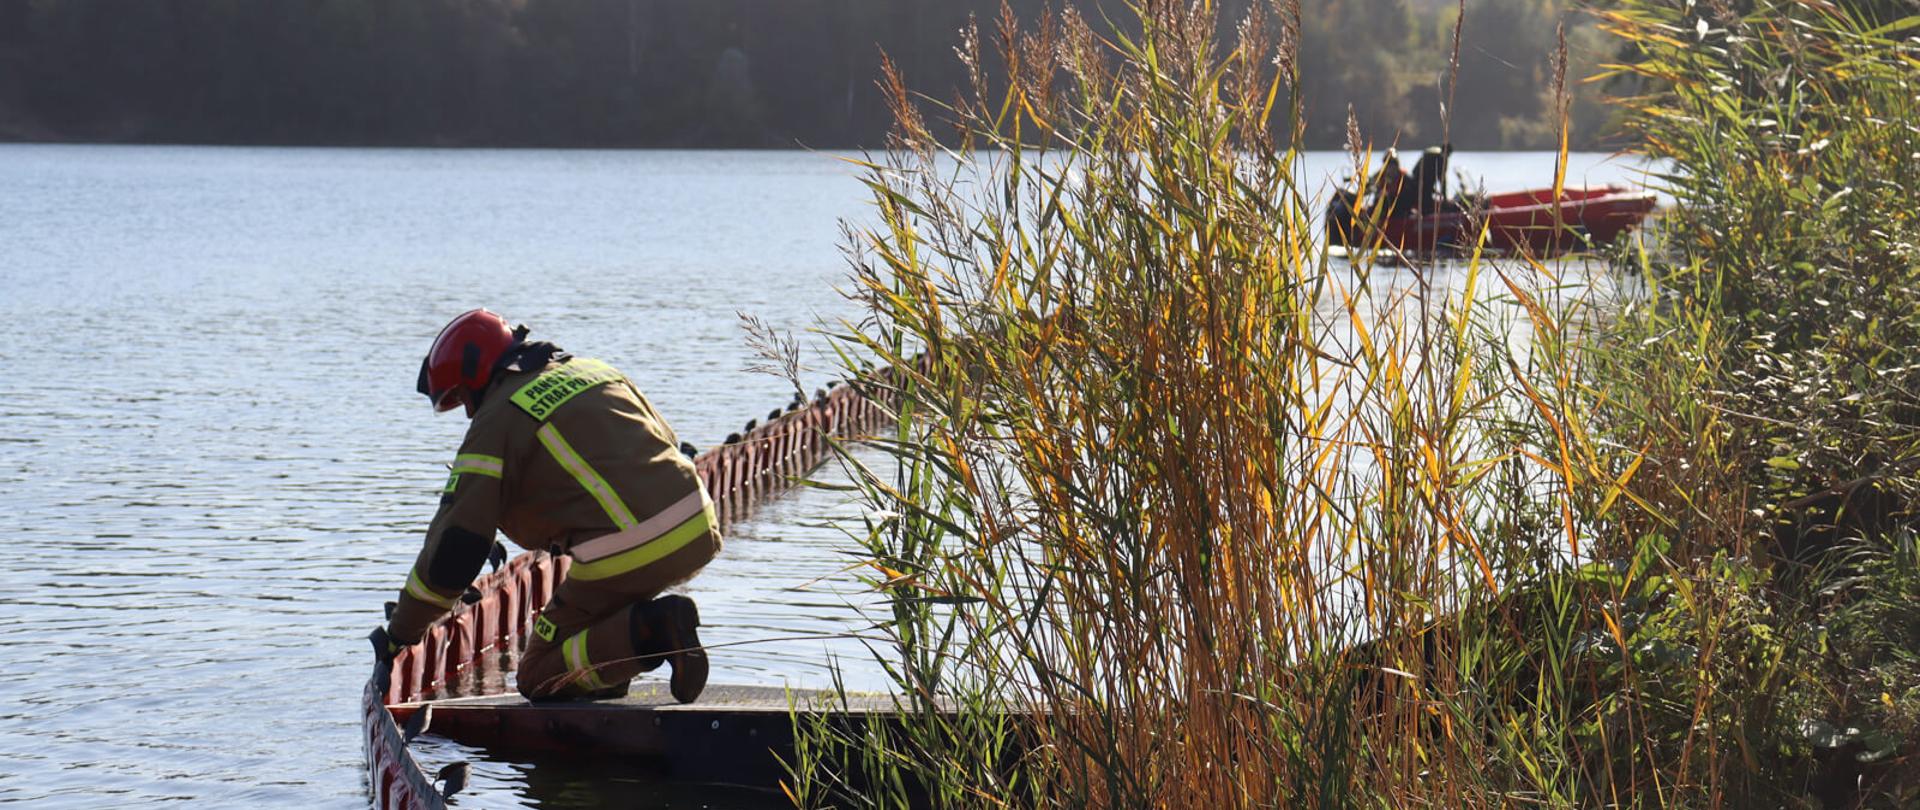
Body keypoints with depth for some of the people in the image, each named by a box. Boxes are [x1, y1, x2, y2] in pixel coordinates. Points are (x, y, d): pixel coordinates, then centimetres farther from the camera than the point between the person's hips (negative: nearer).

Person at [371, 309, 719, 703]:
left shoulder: (496, 422, 0)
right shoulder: (597, 371, 20)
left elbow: (455, 549, -2)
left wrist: (401, 631, 9)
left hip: (624, 557, -8)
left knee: (540, 681, 8)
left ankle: (649, 632, -15)